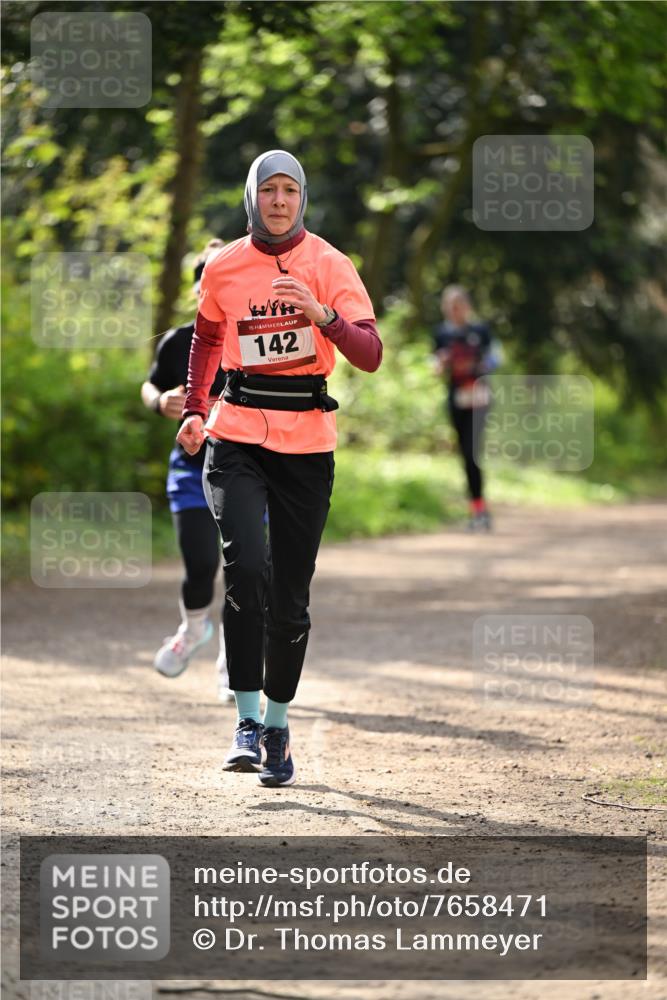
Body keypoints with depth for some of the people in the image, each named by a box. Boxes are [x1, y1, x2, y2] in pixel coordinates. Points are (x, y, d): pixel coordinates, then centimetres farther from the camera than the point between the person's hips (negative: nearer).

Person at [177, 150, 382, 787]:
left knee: (290, 596, 4)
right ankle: (247, 720, -14)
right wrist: (194, 411, 12)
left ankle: (277, 724, 22)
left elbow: (370, 356, -13)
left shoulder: (329, 266, -3)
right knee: (246, 567, -22)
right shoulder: (223, 269, 5)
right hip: (236, 437, 0)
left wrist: (322, 315, -30)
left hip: (307, 443, 0)